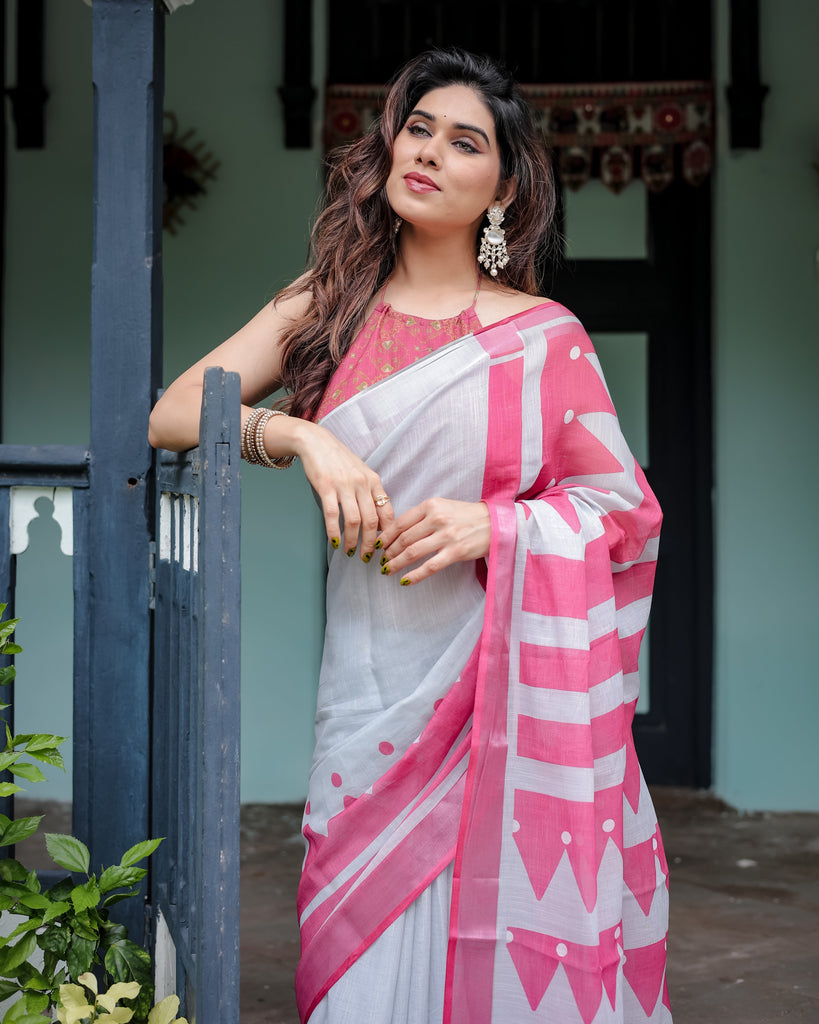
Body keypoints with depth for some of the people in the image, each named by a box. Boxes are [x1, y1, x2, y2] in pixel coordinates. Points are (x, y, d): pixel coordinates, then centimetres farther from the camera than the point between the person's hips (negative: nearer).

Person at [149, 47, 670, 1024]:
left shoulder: (543, 335, 3)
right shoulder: (327, 307, 10)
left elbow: (626, 509, 3)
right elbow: (171, 413, 4)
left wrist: (494, 525, -13)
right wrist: (298, 435, -13)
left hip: (507, 685, -2)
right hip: (372, 684, 2)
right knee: (364, 944, 3)